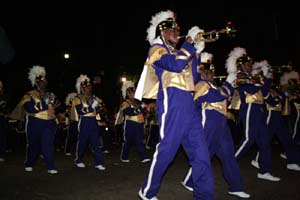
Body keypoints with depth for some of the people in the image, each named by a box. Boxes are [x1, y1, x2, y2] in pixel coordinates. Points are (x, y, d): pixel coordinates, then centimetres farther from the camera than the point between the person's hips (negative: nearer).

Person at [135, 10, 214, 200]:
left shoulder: (177, 52, 25)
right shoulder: (157, 49, 1)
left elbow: (192, 77, 20)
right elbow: (176, 65, -19)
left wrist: (196, 52, 13)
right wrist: (190, 40, -7)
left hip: (189, 107, 8)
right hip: (172, 106, -8)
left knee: (201, 152, 4)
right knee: (166, 150, -3)